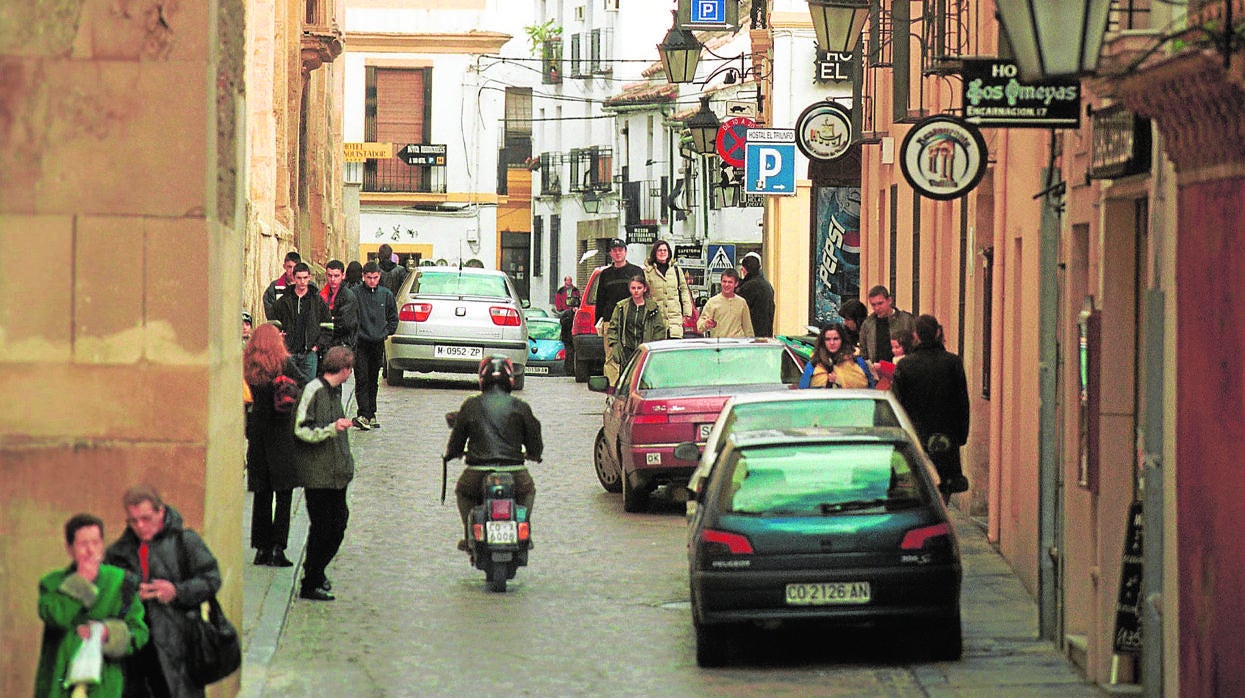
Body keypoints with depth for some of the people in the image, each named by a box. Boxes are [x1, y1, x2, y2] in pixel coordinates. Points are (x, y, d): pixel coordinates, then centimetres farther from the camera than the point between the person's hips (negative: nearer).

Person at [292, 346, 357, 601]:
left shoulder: (335, 390, 12)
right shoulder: (314, 391, -14)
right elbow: (302, 430, -18)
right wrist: (332, 429, -25)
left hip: (337, 472, 8)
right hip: (317, 473, -8)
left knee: (338, 525, 10)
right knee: (321, 528, -4)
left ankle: (315, 570, 29)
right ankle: (310, 585, 6)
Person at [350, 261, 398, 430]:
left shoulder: (386, 294, 7)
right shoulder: (355, 293, -5)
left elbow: (393, 317, 17)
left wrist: (387, 332, 6)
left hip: (378, 344, 4)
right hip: (361, 344, -4)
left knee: (373, 382, 11)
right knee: (362, 380, -11)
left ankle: (371, 414, 18)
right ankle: (364, 415, -17)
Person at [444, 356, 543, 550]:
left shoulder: (470, 405, 6)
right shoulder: (520, 407, 6)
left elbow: (454, 447, 11)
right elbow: (536, 447, 11)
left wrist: (450, 453, 35)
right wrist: (531, 454, 36)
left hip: (477, 474, -1)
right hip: (514, 474, 1)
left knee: (462, 491, 33)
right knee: (529, 490, 35)